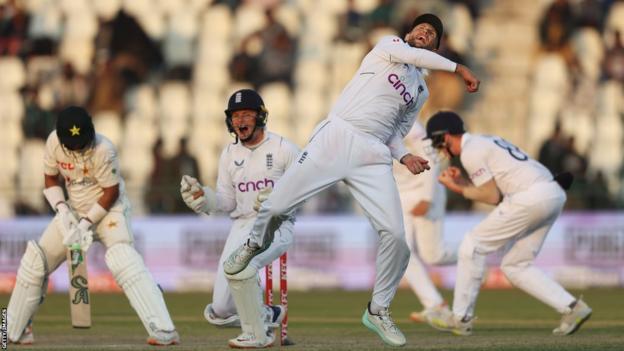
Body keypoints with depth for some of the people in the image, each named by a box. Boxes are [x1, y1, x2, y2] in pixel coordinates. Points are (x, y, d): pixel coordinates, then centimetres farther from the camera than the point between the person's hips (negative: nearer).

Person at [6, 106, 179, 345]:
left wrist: (87, 223, -20)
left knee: (124, 262, -27)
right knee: (35, 262, 5)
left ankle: (164, 332, -35)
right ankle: (14, 330, 22)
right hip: (74, 210, 6)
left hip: (109, 209, -6)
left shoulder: (103, 150, -26)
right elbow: (51, 179, 2)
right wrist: (62, 209, -13)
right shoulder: (54, 142, -11)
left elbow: (111, 192, -18)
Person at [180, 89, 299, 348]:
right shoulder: (229, 154, 12)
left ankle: (256, 334, -22)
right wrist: (202, 198, -7)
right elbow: (226, 201, 12)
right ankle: (267, 315, 26)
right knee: (221, 311, -4)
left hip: (277, 225, -5)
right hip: (242, 226, 5)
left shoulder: (284, 149, -3)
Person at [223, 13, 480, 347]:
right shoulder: (388, 45, 9)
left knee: (395, 235, -12)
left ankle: (378, 311, 8)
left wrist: (404, 156, 3)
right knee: (275, 206, -8)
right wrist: (459, 68, -13)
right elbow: (412, 56, -12)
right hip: (334, 140, -4)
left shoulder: (420, 91, 23)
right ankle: (256, 244, 29)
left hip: (373, 156, 4)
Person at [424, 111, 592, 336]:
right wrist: (464, 182, 20)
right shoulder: (487, 142, 27)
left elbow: (493, 197, -6)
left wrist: (459, 189, 5)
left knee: (473, 246, 2)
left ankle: (461, 318, 5)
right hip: (554, 194, 9)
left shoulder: (470, 152, -3)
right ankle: (572, 308, 4)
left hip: (532, 197, -9)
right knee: (516, 266, 15)